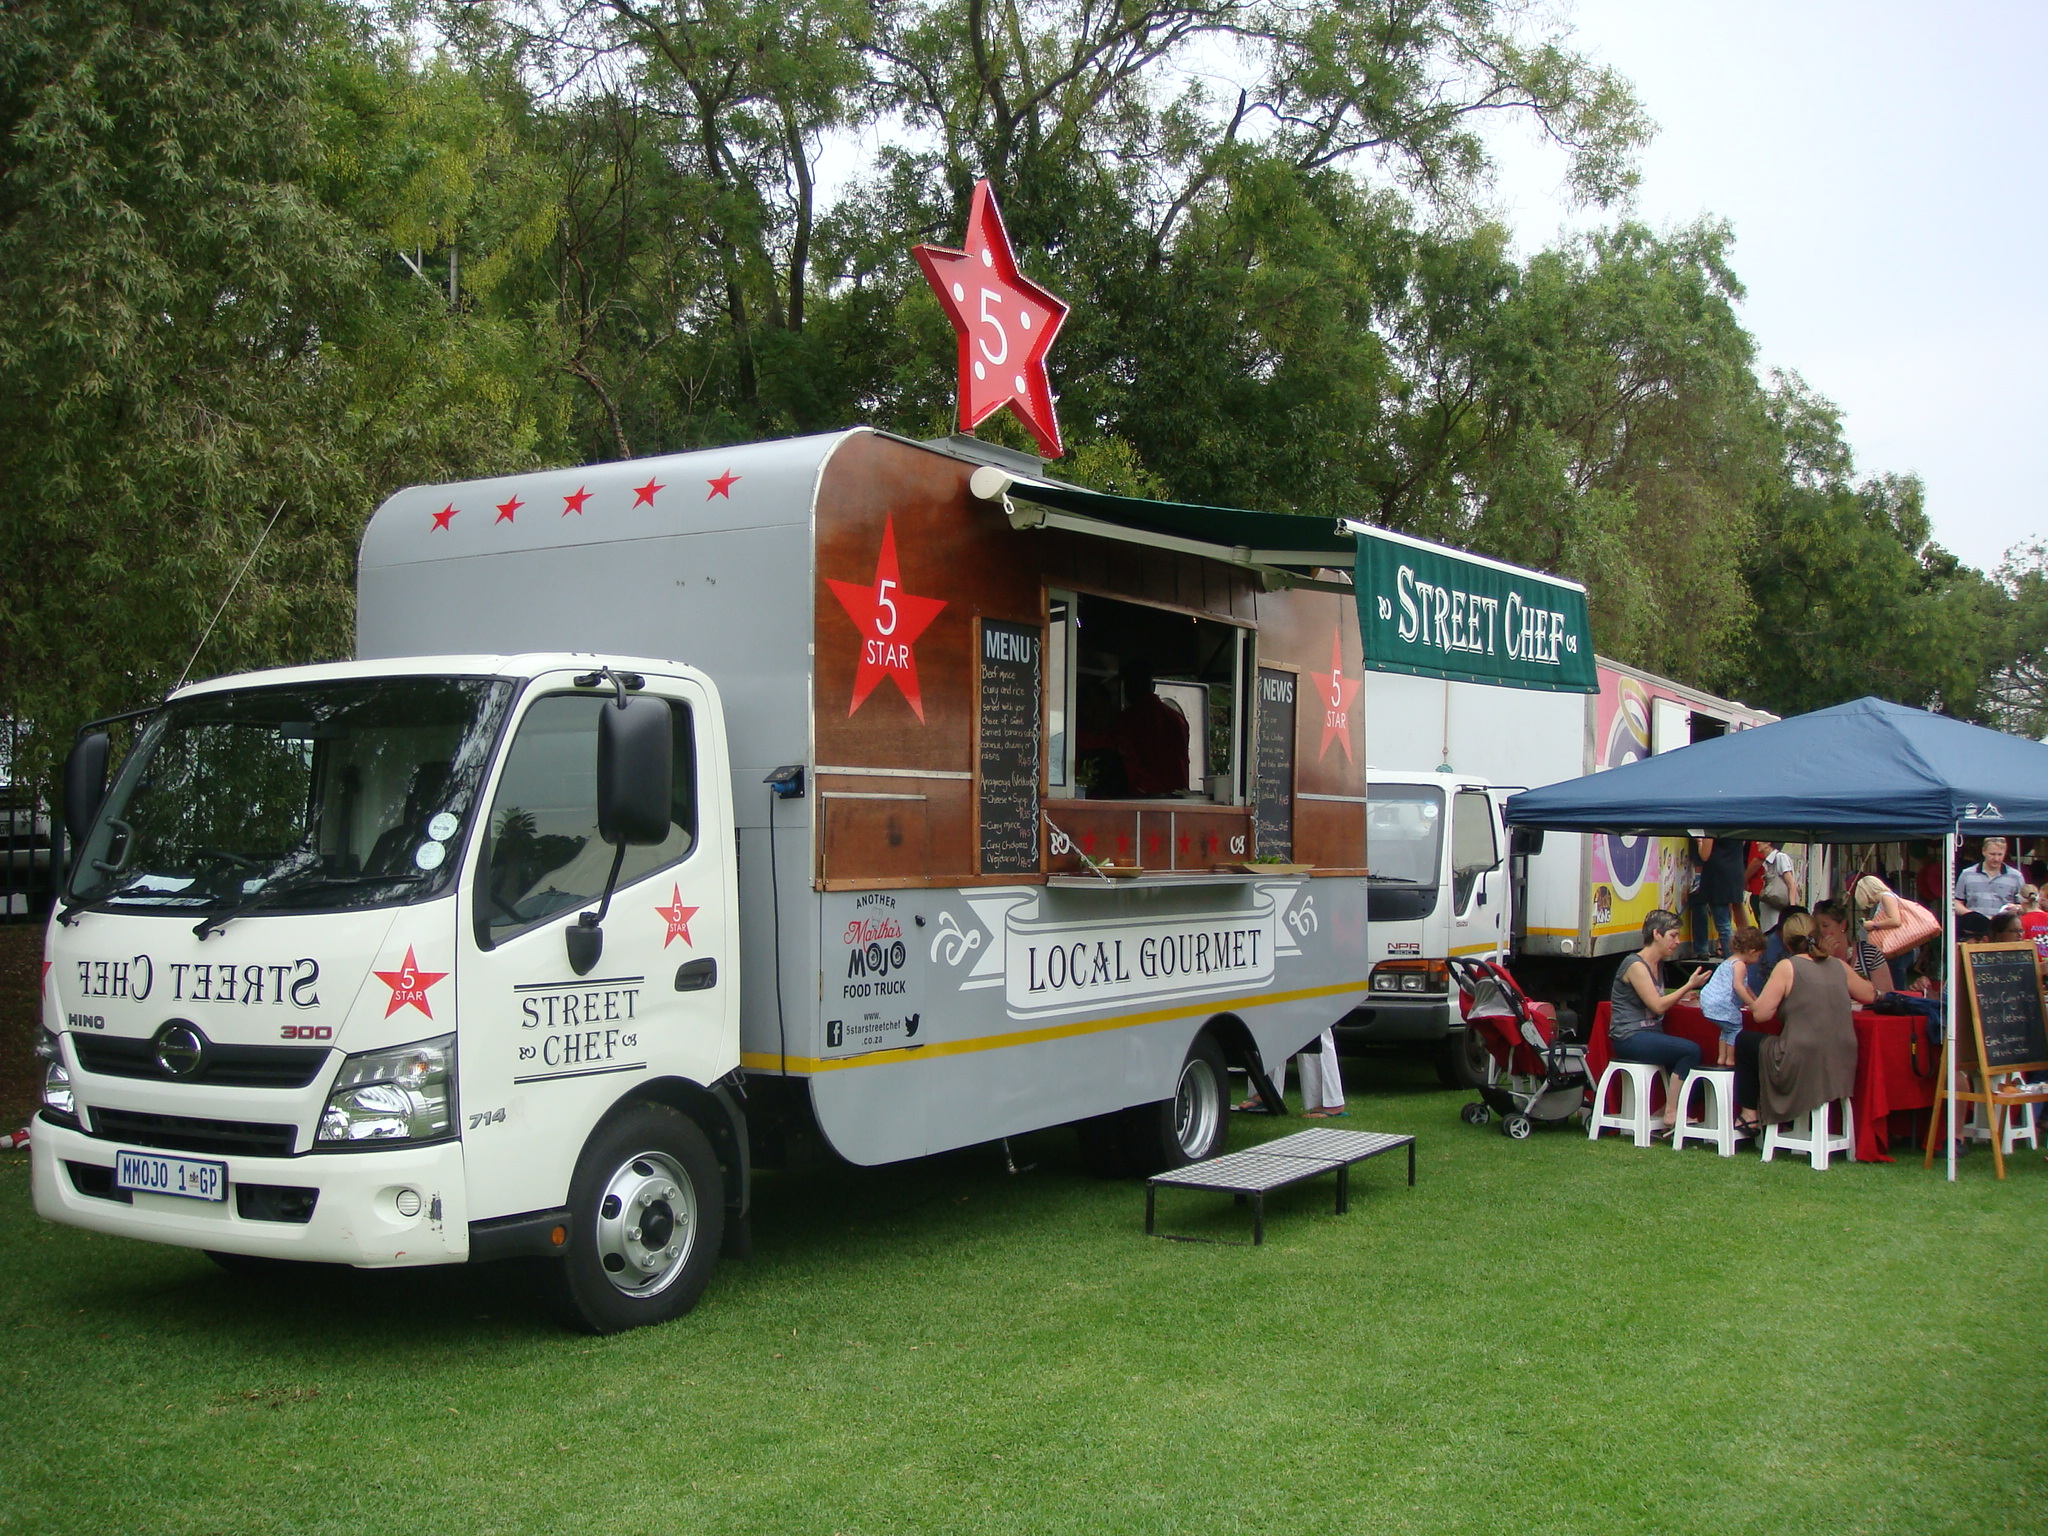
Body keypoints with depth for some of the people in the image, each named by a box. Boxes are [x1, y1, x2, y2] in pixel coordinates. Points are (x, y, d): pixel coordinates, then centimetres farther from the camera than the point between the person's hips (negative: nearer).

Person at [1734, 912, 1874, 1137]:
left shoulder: (1787, 967, -8)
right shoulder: (1839, 966, 7)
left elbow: (1760, 1014, -10)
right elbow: (1871, 995, 23)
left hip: (1802, 1069, -6)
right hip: (1841, 1070, 6)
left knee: (1745, 1040, 20)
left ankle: (1751, 1114, 25)